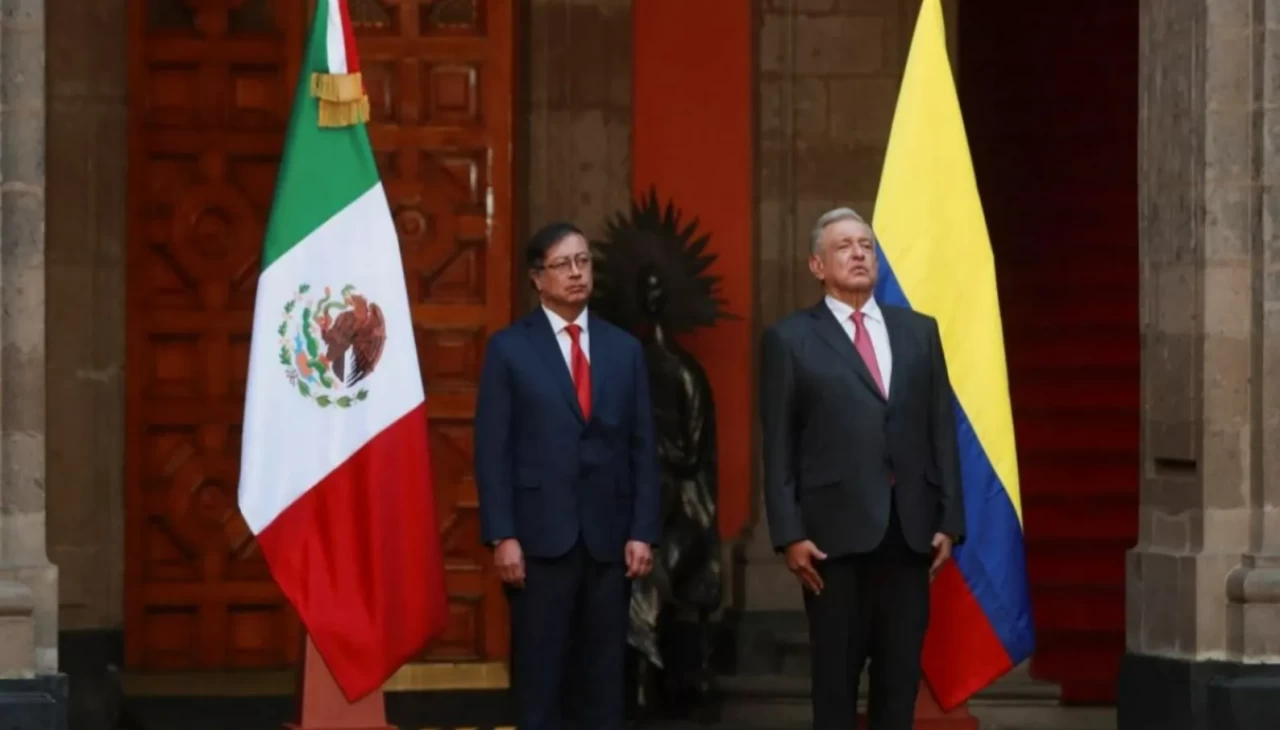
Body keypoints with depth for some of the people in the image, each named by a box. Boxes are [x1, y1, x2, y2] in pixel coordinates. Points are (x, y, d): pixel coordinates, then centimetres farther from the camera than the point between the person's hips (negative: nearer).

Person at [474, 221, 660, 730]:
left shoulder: (624, 349, 11)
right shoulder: (509, 348, 2)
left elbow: (642, 448, 10)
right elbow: (493, 450, -2)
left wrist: (643, 531, 1)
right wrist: (502, 536, -10)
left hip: (609, 536, 3)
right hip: (540, 535, -3)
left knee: (606, 674, 6)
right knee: (538, 675, 0)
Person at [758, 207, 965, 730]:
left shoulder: (919, 331, 13)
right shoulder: (790, 339, 3)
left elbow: (942, 430, 10)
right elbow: (778, 447, -1)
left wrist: (949, 521, 3)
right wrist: (790, 534, -10)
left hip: (911, 527, 3)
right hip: (835, 528, -3)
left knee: (901, 670, 6)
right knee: (836, 671, 4)